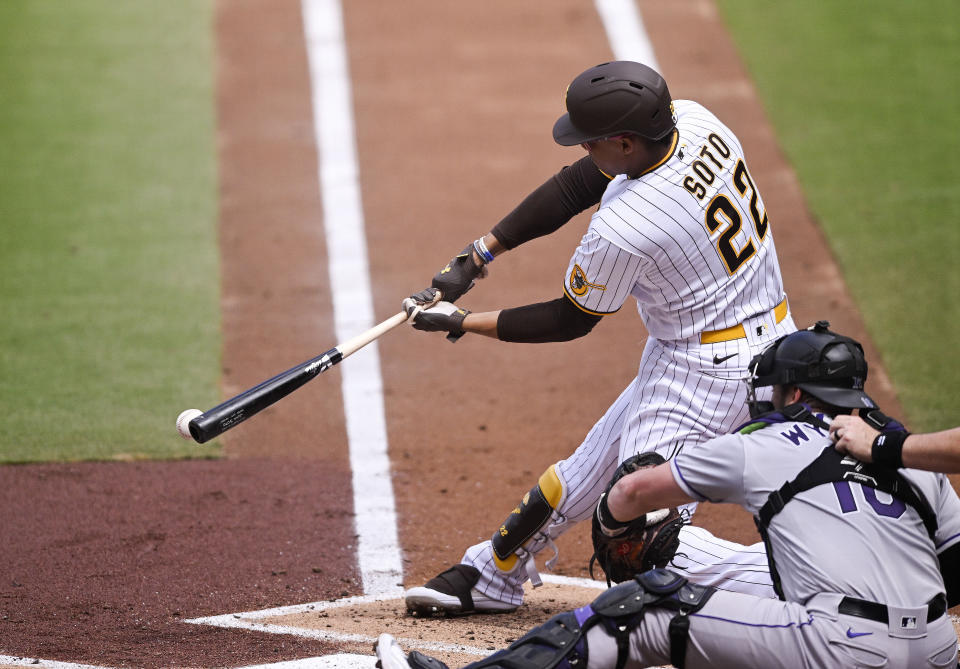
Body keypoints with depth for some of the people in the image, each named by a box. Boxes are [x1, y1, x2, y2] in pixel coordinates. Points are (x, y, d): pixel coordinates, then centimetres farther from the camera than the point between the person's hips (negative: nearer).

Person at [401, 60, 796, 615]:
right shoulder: (692, 120, -8)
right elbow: (577, 186, 4)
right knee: (592, 465, 23)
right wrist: (480, 255, 4)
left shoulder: (623, 228, -29)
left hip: (706, 372, -10)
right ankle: (492, 576, 42)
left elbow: (570, 322, -9)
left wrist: (463, 323, 2)